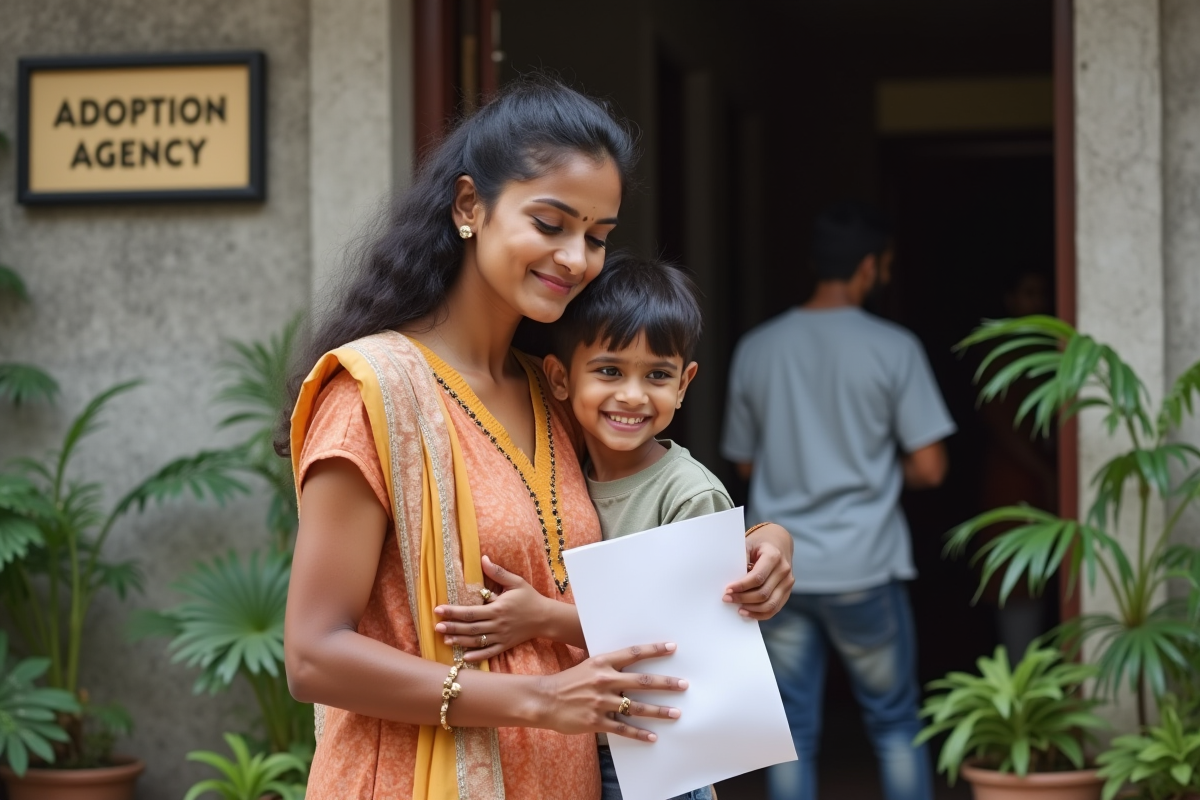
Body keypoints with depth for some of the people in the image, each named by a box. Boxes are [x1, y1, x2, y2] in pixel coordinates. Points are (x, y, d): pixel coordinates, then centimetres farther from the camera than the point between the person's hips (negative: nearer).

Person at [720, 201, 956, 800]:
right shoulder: (892, 349, -7)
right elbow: (928, 469, -7)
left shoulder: (756, 349, 3)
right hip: (863, 569, -2)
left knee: (793, 729, 8)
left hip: (779, 569, 3)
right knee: (893, 721, 12)